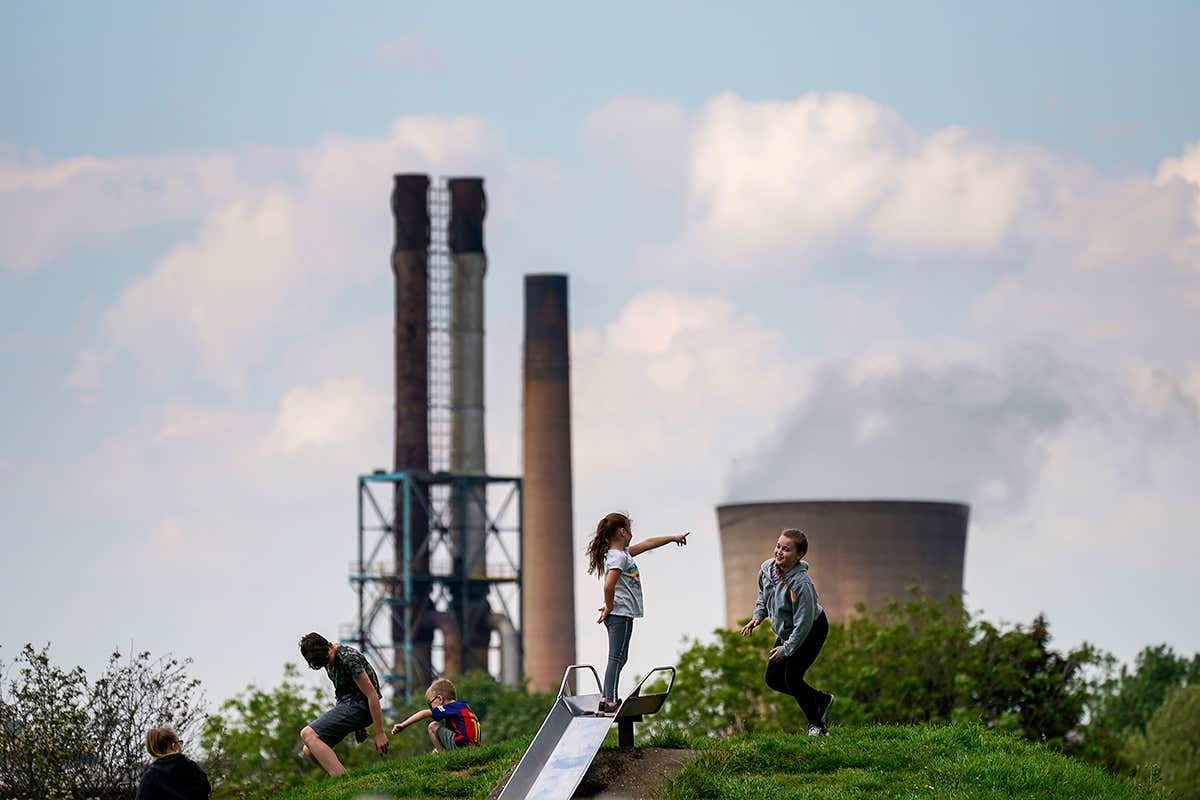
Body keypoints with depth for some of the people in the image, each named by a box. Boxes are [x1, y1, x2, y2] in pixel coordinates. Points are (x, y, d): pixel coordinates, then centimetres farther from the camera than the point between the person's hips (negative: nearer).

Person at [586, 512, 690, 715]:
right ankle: (610, 703, -16)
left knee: (620, 658, 12)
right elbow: (608, 586, -26)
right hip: (620, 614, -10)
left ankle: (606, 701, 12)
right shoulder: (618, 557, -14)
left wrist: (673, 538, 38)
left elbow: (647, 544, 30)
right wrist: (609, 607, -13)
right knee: (616, 658, -12)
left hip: (622, 614, 10)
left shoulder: (623, 552, 17)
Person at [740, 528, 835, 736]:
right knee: (773, 679, 9)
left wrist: (786, 649, -23)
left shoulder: (802, 584, -35)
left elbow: (803, 623, -29)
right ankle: (821, 699, 29)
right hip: (786, 631, 8)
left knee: (792, 676, -16)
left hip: (812, 631, -8)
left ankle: (816, 726, 3)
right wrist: (758, 617, -1)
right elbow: (764, 594, 11)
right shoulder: (767, 568, -13)